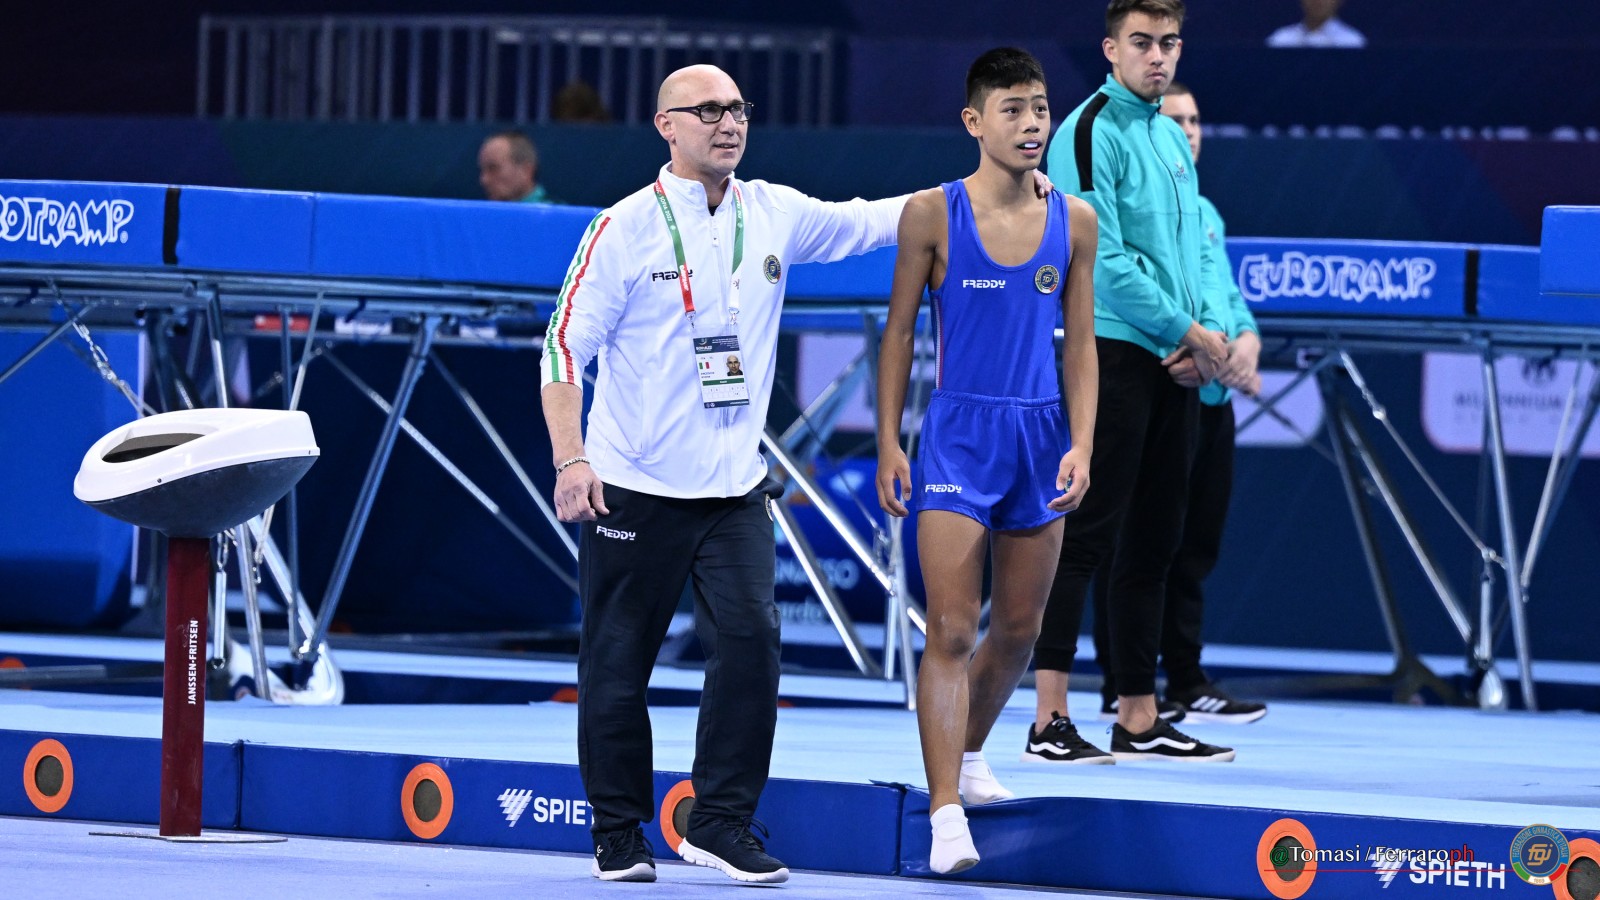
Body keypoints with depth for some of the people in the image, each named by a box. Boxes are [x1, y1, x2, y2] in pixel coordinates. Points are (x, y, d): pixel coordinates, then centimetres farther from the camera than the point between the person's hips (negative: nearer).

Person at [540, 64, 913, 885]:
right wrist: (570, 458, -16)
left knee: (751, 640, -11)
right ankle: (619, 836, 16)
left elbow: (870, 222, 16)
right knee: (617, 667, 2)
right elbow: (565, 345, -6)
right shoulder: (625, 229, -6)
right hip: (633, 489, -3)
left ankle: (721, 822, 0)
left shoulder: (774, 215, 6)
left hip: (734, 490, 3)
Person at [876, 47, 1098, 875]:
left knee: (1018, 630, 14)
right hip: (958, 435, -4)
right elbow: (899, 331, 2)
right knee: (951, 631, -11)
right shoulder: (933, 214, -4)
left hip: (1040, 437, 4)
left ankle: (967, 755, 39)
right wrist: (889, 443, -2)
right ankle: (945, 815, -15)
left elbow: (1080, 343, 8)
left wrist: (1081, 446, -1)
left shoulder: (1074, 222, 4)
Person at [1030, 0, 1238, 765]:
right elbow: (1103, 257, -15)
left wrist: (1208, 334, 1)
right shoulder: (1091, 133, -8)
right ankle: (1050, 721, -10)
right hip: (1110, 351, -8)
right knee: (1087, 536, -10)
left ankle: (1139, 720, 13)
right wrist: (1186, 331, -11)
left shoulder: (1172, 139, 17)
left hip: (1174, 366, 8)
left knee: (1153, 544, 9)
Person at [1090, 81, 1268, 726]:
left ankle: (1187, 683, 16)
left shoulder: (1204, 213, 20)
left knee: (1194, 547, 11)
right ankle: (1122, 687, -1)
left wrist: (1246, 340, 0)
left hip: (1210, 401, 8)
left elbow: (1228, 295, 23)